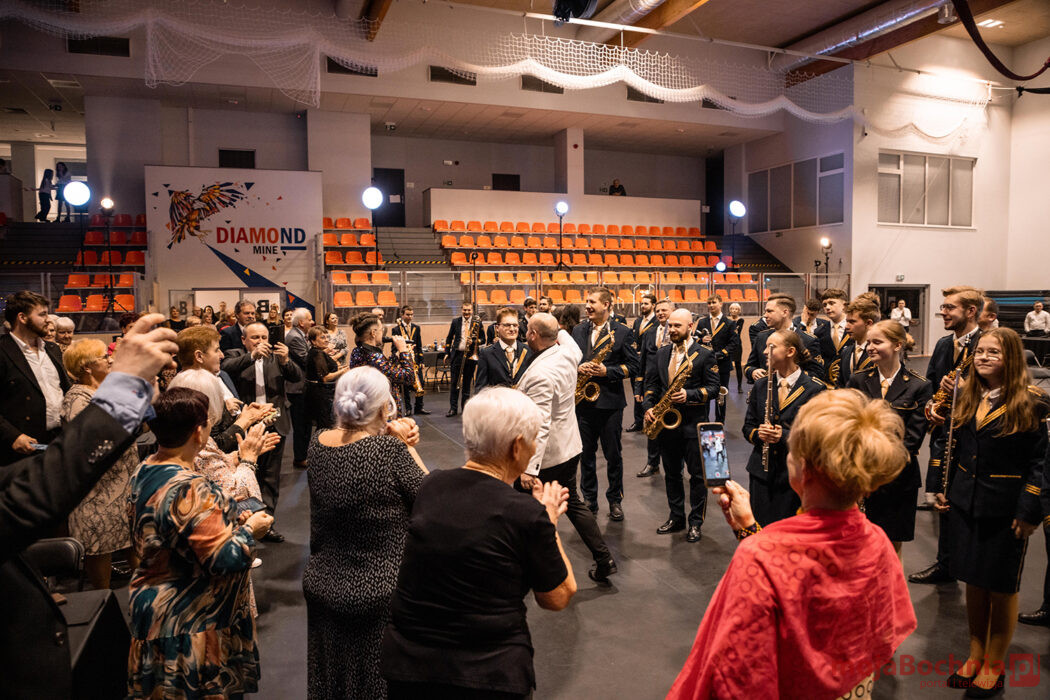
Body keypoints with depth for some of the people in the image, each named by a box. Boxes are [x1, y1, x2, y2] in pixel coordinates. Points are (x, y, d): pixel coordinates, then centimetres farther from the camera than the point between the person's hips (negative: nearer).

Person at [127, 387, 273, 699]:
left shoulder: (144, 472, 2)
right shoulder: (189, 489, -28)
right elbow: (224, 559, -28)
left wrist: (232, 520, 9)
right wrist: (250, 530, -10)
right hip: (188, 626, -9)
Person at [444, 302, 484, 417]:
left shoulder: (478, 324, 2)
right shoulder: (455, 322, 7)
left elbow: (483, 339, 5)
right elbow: (449, 338, 12)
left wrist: (474, 342, -15)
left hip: (470, 356, -1)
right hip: (457, 354, 1)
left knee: (467, 382, 8)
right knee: (454, 382, 1)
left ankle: (465, 406, 19)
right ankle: (453, 408, 6)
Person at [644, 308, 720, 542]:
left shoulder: (704, 355, -5)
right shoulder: (661, 354, 10)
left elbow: (713, 388, -8)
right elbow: (651, 385, 11)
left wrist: (689, 395, -22)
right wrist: (649, 407, -5)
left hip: (693, 423, -5)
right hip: (666, 422, 5)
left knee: (697, 475, 4)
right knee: (671, 474, 14)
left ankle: (695, 522, 17)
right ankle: (676, 518, 28)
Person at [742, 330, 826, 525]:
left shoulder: (815, 389, -5)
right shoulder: (761, 385, 8)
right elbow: (748, 426, 12)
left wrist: (786, 436, -21)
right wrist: (758, 434, -10)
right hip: (762, 471, 4)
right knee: (759, 526, 5)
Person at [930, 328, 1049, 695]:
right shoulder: (965, 397, 5)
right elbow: (946, 443, 12)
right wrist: (941, 487, 7)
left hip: (1005, 510, -4)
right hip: (965, 503, 5)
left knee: (1001, 588, 9)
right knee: (973, 581, 15)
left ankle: (994, 665, 26)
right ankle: (975, 656, 31)